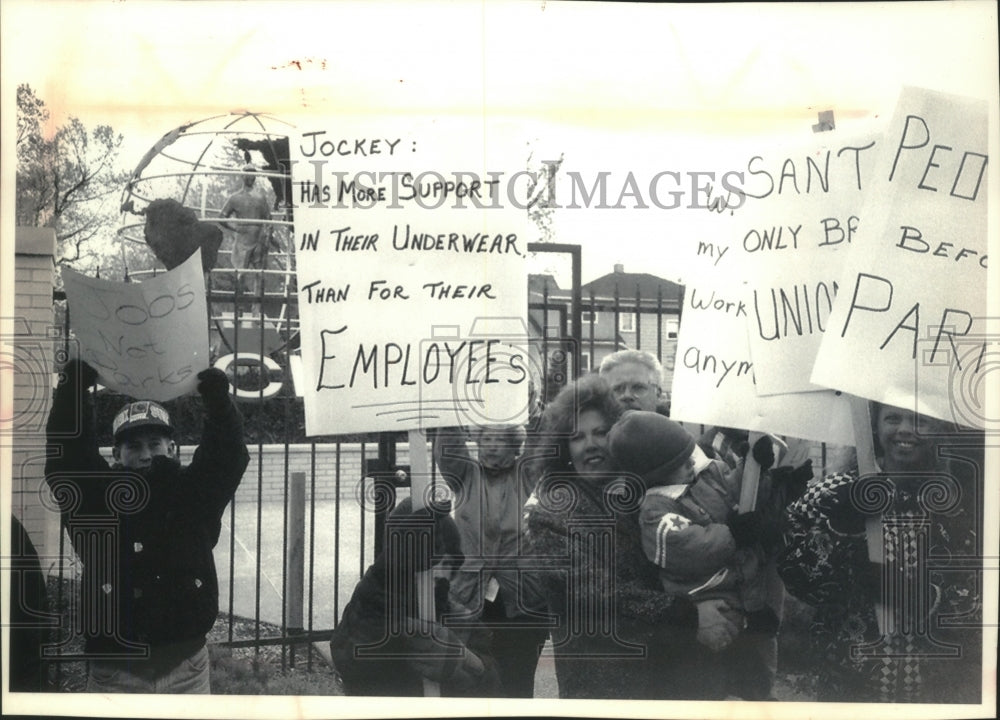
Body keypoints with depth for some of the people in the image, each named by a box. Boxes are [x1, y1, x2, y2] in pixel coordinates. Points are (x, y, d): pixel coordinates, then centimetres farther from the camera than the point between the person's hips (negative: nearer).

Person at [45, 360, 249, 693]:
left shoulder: (195, 494, 7)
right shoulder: (95, 497, 4)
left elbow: (229, 454, -4)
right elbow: (66, 452, -6)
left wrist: (216, 395, -19)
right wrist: (75, 385, -19)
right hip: (115, 670, -1)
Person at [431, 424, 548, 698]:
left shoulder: (529, 477, 5)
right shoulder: (466, 475, 8)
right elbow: (447, 443, -3)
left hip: (522, 605, -1)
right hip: (471, 602, 1)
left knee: (518, 685, 3)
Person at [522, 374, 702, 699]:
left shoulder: (635, 491, 7)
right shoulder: (545, 510, -6)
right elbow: (593, 590, -16)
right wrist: (681, 609, -20)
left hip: (662, 659, 4)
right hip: (595, 676, -4)